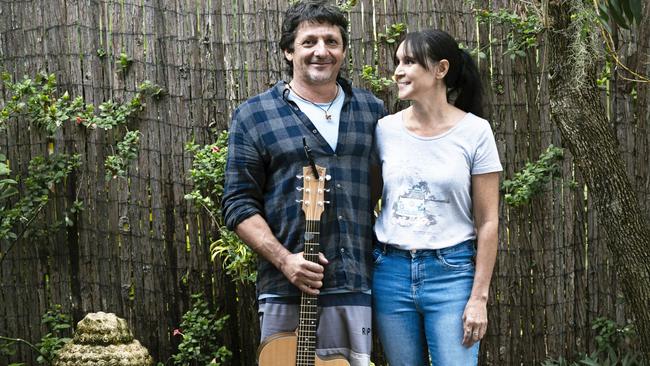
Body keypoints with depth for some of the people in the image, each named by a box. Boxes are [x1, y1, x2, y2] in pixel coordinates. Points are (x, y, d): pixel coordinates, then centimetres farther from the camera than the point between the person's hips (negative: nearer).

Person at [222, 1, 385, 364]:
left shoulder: (373, 111, 12)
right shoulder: (254, 116, 2)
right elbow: (239, 204, -1)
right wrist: (284, 259, -14)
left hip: (357, 290, 3)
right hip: (286, 292, -2)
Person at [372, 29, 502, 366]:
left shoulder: (474, 132, -5)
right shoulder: (386, 130, 3)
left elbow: (487, 222, -4)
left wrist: (479, 297, -8)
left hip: (451, 273, -3)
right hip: (391, 272, 3)